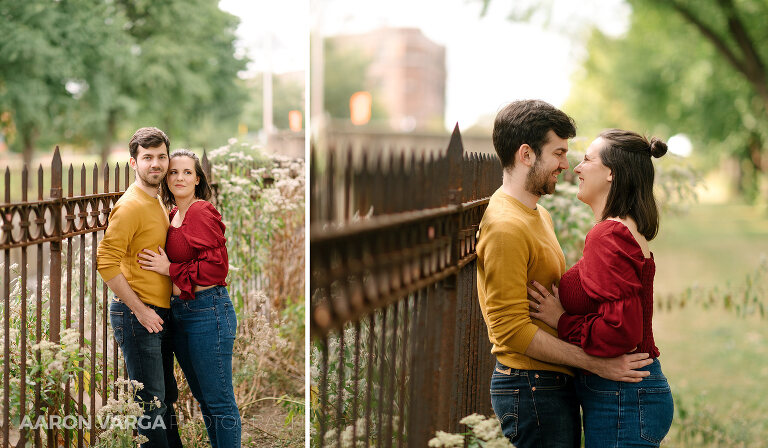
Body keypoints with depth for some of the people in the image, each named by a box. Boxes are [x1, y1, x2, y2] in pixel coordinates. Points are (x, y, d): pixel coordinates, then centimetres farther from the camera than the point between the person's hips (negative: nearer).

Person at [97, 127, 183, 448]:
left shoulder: (156, 202, 13)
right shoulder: (130, 205, -15)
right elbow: (106, 263, -21)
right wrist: (140, 310, -19)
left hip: (160, 315, 9)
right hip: (137, 315, -9)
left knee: (166, 395, 18)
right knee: (150, 401, -4)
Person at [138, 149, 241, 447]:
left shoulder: (202, 212, -12)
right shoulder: (171, 216, 13)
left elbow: (216, 266, -18)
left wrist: (171, 269, -15)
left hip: (208, 310, -9)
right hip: (179, 311, 9)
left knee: (219, 401, -2)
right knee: (203, 397, 17)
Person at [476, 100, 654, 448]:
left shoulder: (539, 215, 15)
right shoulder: (505, 227, -18)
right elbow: (512, 329, -22)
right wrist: (594, 362, -19)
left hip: (556, 384, 10)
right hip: (531, 389, -10)